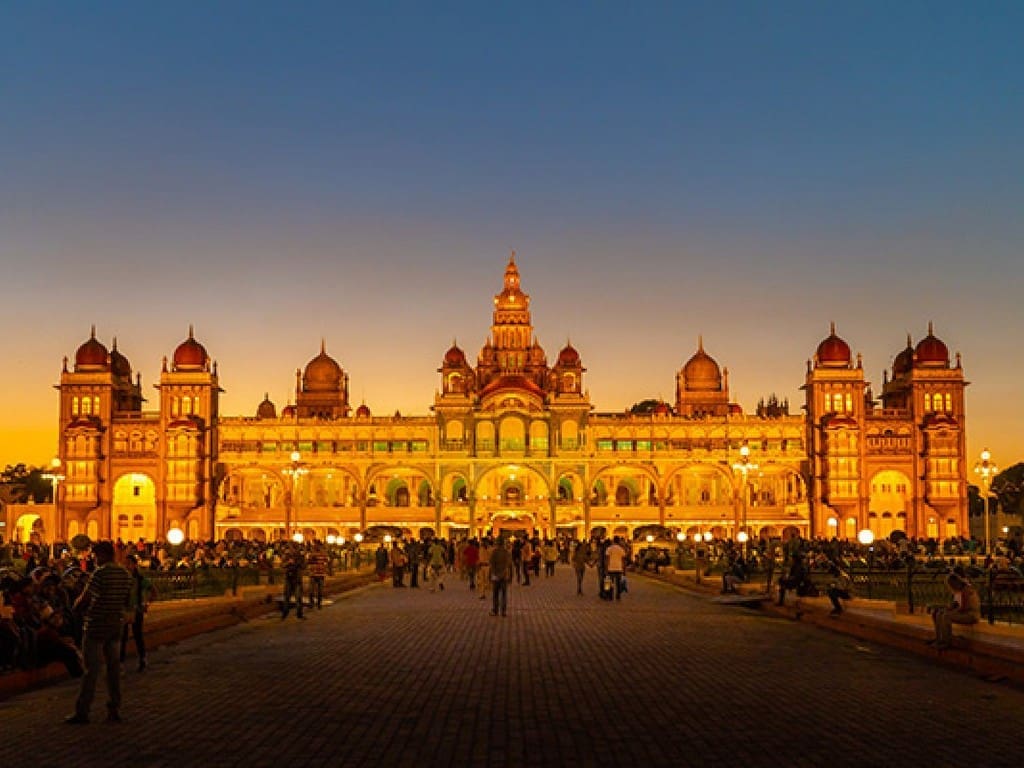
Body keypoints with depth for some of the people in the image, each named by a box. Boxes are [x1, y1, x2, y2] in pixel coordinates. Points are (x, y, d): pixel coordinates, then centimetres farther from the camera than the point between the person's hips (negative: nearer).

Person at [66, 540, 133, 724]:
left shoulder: (99, 574, -16)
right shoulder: (125, 575, 6)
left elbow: (84, 600, -18)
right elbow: (127, 604, 13)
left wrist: (78, 606, 2)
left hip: (96, 626, -6)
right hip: (115, 626, 6)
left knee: (91, 669, -3)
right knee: (113, 666, 10)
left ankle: (82, 711, 1)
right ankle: (114, 710, 13)